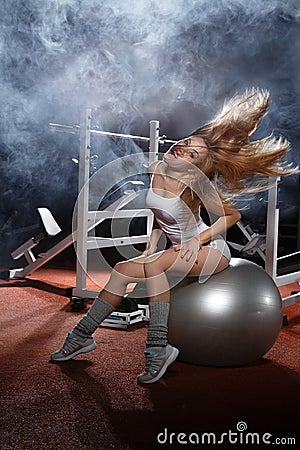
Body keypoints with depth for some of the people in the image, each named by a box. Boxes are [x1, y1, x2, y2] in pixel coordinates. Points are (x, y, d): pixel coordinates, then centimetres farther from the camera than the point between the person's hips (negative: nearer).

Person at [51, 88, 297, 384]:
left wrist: (198, 240, -20)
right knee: (122, 270, -5)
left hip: (213, 250, -7)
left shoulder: (193, 184, -24)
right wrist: (152, 242, 4)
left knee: (155, 265, -30)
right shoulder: (155, 170, -4)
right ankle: (83, 336, 6)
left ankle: (159, 348, -24)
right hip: (183, 251, 7)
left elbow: (232, 215, -13)